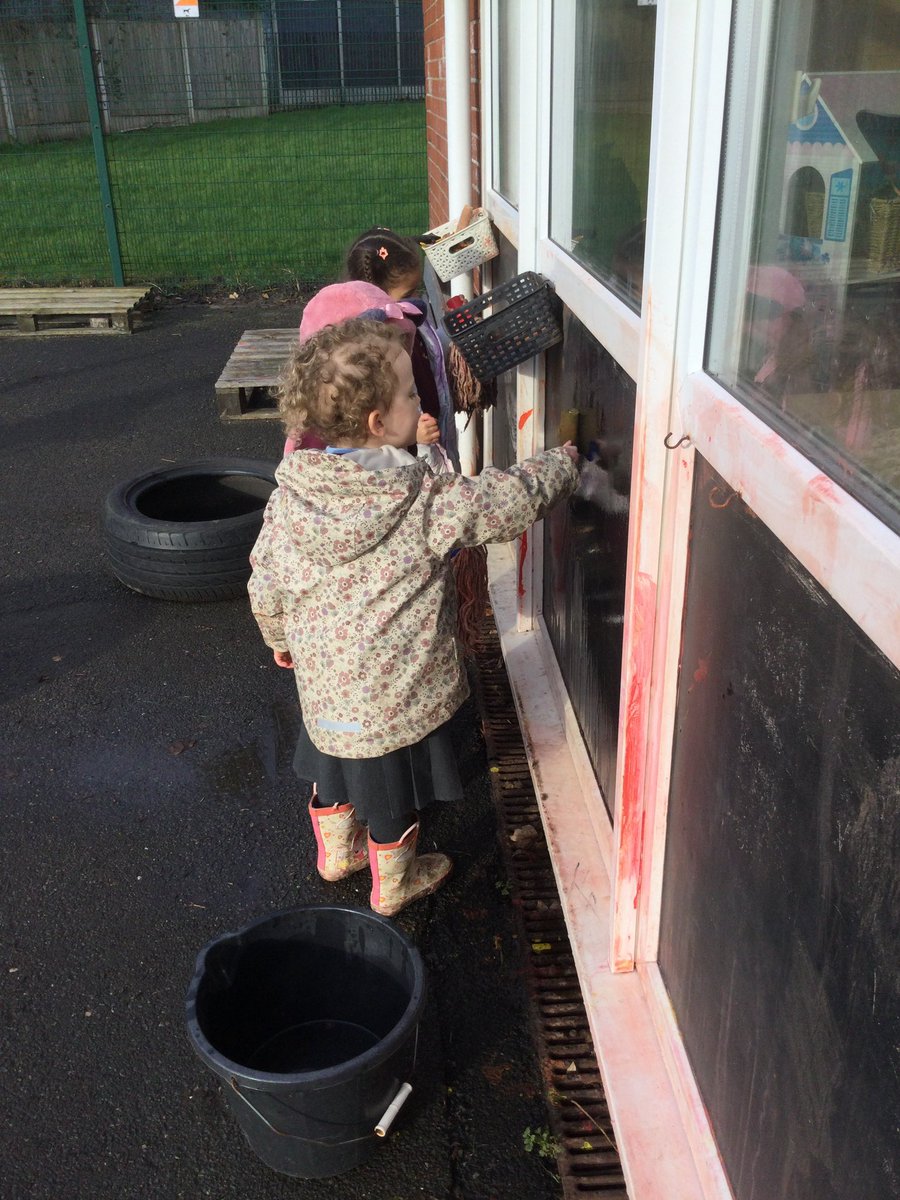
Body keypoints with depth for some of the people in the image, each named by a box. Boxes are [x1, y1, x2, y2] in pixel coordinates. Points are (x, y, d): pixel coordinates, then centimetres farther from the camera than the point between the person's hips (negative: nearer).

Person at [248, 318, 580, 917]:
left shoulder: (291, 494, -10)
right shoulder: (426, 501, -26)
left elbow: (265, 584, -1)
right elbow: (515, 499, -18)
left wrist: (279, 637, 18)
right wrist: (567, 459, 0)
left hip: (322, 680, 5)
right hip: (396, 689, -5)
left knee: (335, 766, 29)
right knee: (394, 786, 19)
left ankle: (336, 851, 53)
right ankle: (393, 883, 41)